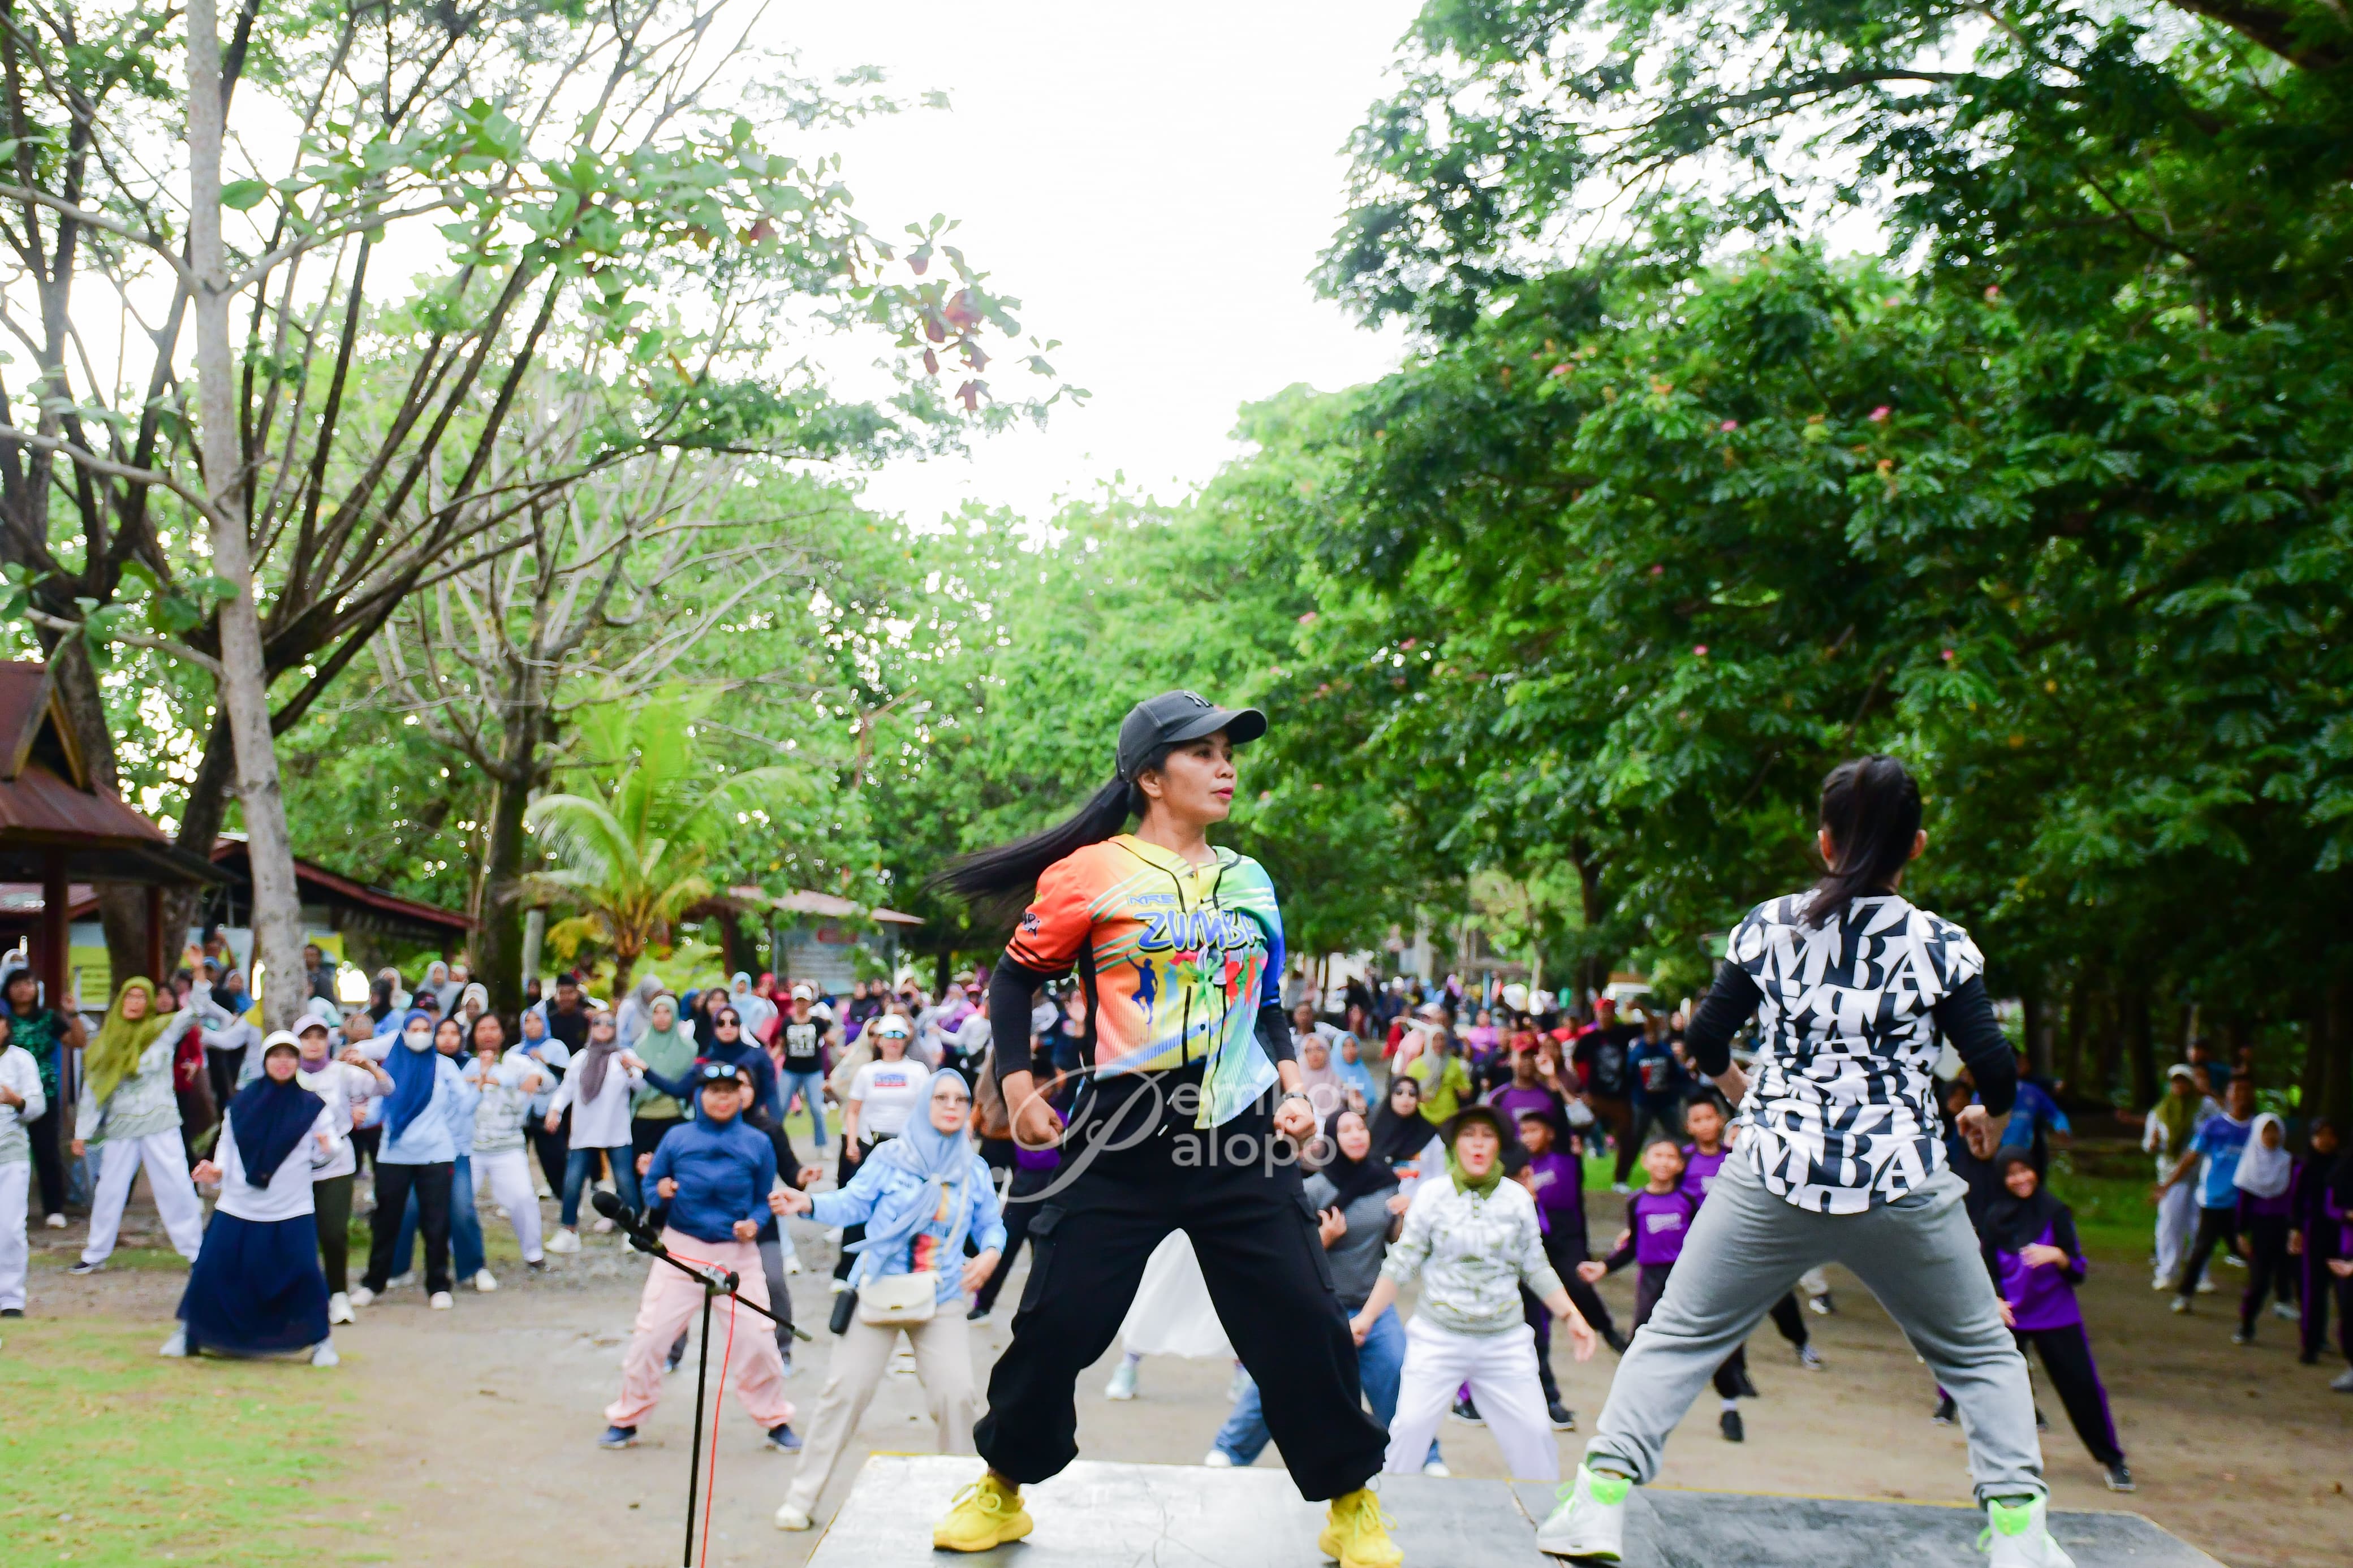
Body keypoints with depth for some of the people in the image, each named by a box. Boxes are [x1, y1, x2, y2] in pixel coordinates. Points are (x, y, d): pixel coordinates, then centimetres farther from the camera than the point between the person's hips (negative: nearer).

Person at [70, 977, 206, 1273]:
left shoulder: (162, 1030, 1)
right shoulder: (107, 1041, 6)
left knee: (176, 1187, -3)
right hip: (120, 1127, 2)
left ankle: (196, 1251, 4)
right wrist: (82, 1133, 6)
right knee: (109, 1191, 9)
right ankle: (95, 1255, 22)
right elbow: (92, 1089, 8)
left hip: (160, 1124, -2)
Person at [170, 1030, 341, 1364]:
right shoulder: (241, 1104, 4)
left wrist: (326, 1148, -21)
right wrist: (215, 1172, -9)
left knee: (303, 1273, -11)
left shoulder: (312, 1107, 1)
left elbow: (324, 1153, 1)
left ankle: (320, 1339, 6)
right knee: (210, 1271, 2)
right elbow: (226, 1146, 9)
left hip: (293, 1211, -2)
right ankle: (189, 1332, 25)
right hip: (238, 1209, 2)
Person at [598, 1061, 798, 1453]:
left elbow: (764, 1199, 7)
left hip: (738, 1254, 0)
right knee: (648, 1338, 0)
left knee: (757, 1342, -2)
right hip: (682, 1251, 0)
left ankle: (776, 1422, 18)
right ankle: (625, 1421, 18)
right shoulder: (677, 1138, 1)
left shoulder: (758, 1144, 3)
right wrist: (660, 1191, -15)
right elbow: (652, 1185, 7)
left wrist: (754, 1223, -12)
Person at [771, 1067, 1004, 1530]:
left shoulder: (974, 1171, 4)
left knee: (958, 1395, -8)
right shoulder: (890, 1156, -3)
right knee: (846, 1390, -1)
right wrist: (809, 1204, -22)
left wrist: (991, 1253, -9)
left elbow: (991, 1224, 12)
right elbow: (852, 1204, -5)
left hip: (941, 1301, 2)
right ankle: (802, 1498, 10)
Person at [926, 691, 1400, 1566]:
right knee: (1058, 1322, -1)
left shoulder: (1250, 883, 14)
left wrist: (1291, 1088, 7)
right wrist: (1018, 1090, -2)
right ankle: (1002, 1491, 23)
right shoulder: (1092, 872, -1)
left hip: (1242, 1138, 3)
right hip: (1125, 1141, -3)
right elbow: (1017, 976, 6)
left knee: (1302, 1320, 0)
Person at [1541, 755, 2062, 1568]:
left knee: (1677, 1338, 11)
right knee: (1982, 1356, 21)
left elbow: (1705, 1040, 4)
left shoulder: (1769, 925, 1)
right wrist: (1989, 1120, 17)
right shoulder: (1940, 944, -3)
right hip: (1904, 1186, 0)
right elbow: (1995, 1067, -5)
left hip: (1771, 1178, 0)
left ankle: (1599, 1502, 2)